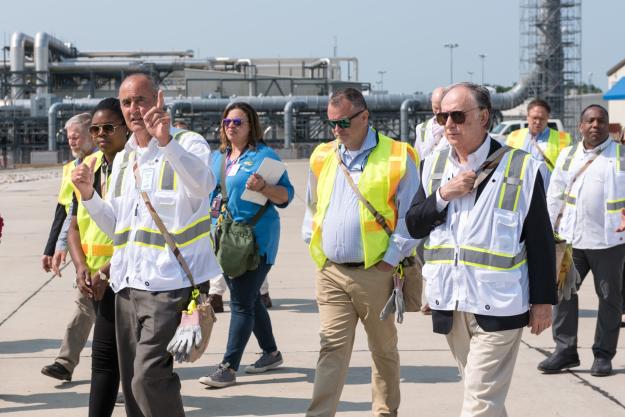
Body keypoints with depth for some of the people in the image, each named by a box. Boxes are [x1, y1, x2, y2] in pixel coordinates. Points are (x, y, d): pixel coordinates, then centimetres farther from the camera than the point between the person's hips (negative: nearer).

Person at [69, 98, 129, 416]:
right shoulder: (88, 168, 11)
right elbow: (75, 226, 13)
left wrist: (106, 272, -19)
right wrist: (81, 267, -3)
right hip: (98, 276, 7)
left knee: (104, 353, -8)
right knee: (113, 354, 14)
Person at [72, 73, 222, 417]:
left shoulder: (188, 143, -5)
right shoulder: (122, 159, 17)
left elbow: (203, 184, -28)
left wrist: (166, 141, -42)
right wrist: (88, 194, 4)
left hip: (170, 282, -7)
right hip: (128, 285, 7)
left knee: (148, 378, -18)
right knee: (132, 385, 11)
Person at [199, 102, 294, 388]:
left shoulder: (264, 155, -6)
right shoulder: (218, 157, 14)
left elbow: (286, 196, -10)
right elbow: (209, 191, 26)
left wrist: (262, 187, -27)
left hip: (256, 238, -8)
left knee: (242, 302, -8)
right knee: (249, 299, 16)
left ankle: (228, 367, -7)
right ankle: (271, 353, 31)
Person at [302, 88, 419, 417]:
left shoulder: (397, 157, -6)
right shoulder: (322, 157, 9)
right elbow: (312, 209, 20)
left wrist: (391, 258, -11)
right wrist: (315, 247, 9)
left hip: (375, 273, -3)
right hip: (330, 273, 3)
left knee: (383, 349, 12)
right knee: (332, 349, -2)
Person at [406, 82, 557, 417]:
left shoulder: (520, 168, -6)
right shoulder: (433, 166, 9)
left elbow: (541, 239, -3)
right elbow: (413, 225, 6)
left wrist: (543, 300, -3)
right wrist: (443, 195, -10)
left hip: (497, 307, -5)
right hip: (449, 305, 5)